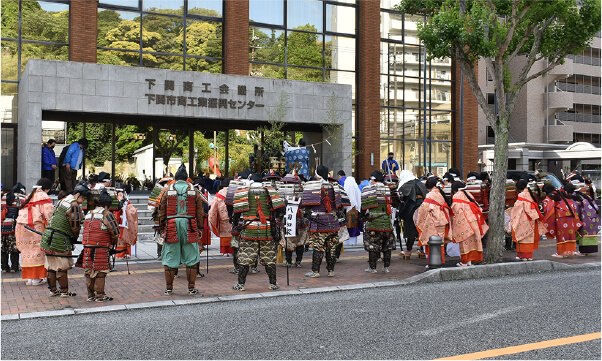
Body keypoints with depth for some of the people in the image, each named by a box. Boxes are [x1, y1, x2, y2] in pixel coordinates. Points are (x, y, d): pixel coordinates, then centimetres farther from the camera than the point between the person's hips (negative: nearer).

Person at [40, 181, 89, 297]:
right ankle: (64, 291, 6)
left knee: (51, 265, 14)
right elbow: (75, 225, -14)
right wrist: (75, 237, 5)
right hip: (59, 240, -9)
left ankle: (53, 290, 22)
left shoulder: (63, 200, 16)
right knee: (62, 266, 0)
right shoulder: (74, 206, -13)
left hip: (48, 237, 9)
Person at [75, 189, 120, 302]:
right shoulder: (106, 215, -7)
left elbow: (85, 231, 20)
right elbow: (115, 232, -9)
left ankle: (90, 295, 18)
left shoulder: (88, 214, 16)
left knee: (89, 271, 12)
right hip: (101, 249, -6)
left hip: (87, 248, 7)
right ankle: (100, 295, 6)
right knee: (100, 272, 1)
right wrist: (112, 243, 7)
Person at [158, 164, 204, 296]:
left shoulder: (168, 189, 5)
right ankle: (191, 288, 8)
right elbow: (199, 211, 5)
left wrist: (162, 227, 13)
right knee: (191, 259, 6)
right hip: (189, 226, 0)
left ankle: (169, 288, 14)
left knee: (170, 258, 8)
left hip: (172, 226, 0)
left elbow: (162, 210, 6)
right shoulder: (193, 190, 5)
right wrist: (200, 228, 12)